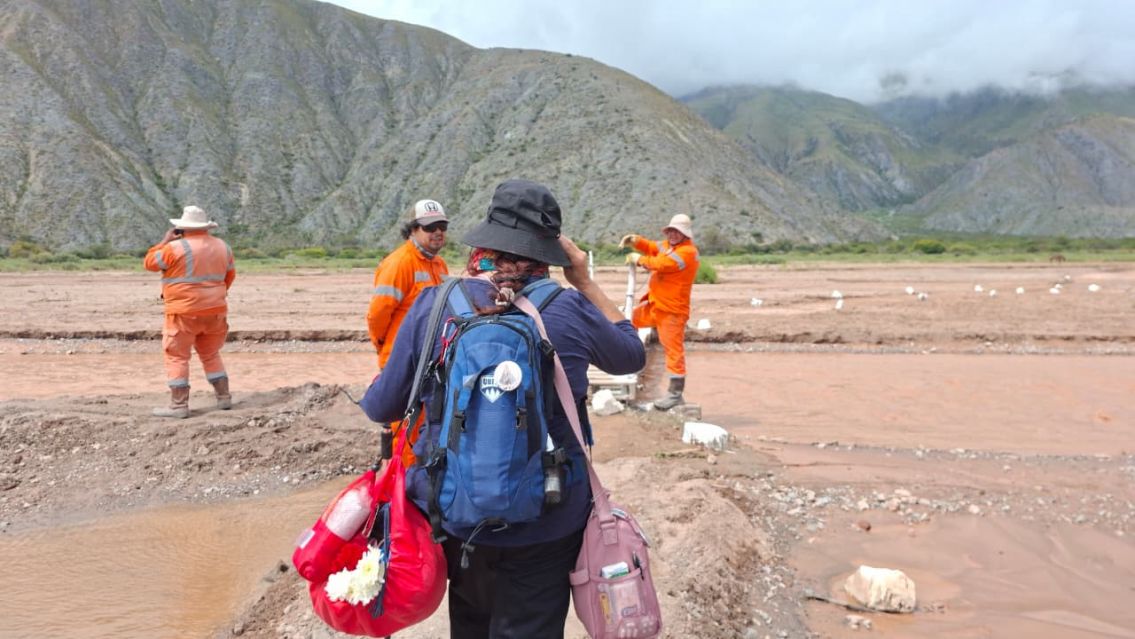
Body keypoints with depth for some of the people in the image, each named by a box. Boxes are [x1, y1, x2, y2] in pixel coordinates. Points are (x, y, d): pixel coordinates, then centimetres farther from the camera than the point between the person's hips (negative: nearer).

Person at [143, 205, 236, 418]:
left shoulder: (176, 247, -11)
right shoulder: (222, 246, 8)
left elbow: (149, 263, 0)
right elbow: (230, 275, 19)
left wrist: (165, 241, 7)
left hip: (185, 312, -6)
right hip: (215, 311, 6)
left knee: (177, 357, 2)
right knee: (211, 355, 18)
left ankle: (179, 405, 0)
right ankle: (224, 397, 17)